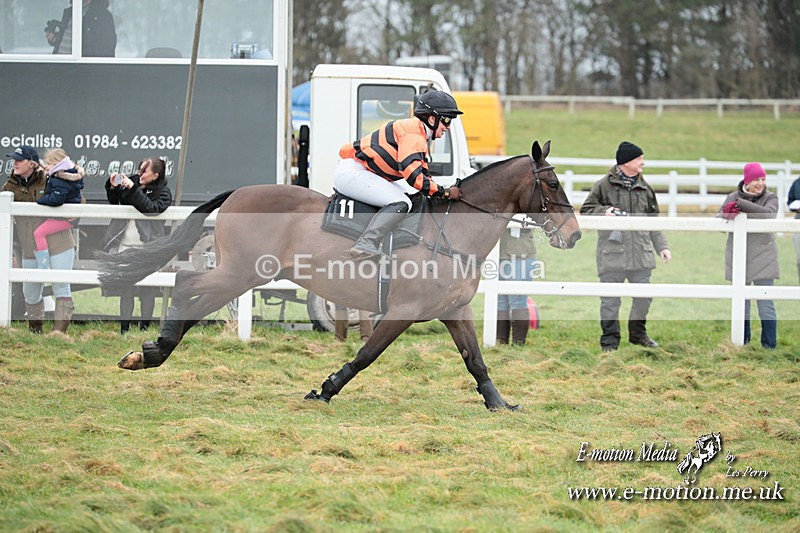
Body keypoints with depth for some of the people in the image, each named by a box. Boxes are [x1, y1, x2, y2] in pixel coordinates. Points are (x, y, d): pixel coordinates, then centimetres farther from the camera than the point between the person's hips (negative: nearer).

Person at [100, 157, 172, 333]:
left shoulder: (163, 193, -3)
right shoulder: (133, 181, 8)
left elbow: (151, 208, -21)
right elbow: (115, 202, 17)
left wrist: (133, 189, -24)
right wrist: (113, 188, -2)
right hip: (125, 245, 3)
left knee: (146, 289, 2)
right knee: (126, 289, 4)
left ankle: (145, 326, 13)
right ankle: (124, 329, 8)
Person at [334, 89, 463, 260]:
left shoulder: (420, 136, 19)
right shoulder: (413, 132, -15)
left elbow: (423, 173, 24)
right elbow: (413, 175, -24)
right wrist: (444, 192, -15)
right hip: (351, 173, -11)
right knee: (400, 203, -23)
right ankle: (365, 245, -37)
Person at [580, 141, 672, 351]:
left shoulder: (645, 188, 14)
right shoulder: (604, 186, 0)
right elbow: (586, 210, 3)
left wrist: (662, 247, 12)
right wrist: (604, 212, -16)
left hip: (641, 253, 4)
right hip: (612, 253, -4)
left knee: (644, 296, 7)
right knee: (610, 298, -1)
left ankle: (638, 333, 27)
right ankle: (610, 339, 8)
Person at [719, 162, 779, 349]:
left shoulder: (770, 198, 2)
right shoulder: (733, 197, 9)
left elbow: (769, 214, -19)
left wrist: (740, 205, -21)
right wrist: (728, 214, -23)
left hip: (762, 258, -2)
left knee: (766, 302, -6)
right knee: (741, 302, 9)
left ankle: (770, 345, -3)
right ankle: (741, 343, 18)